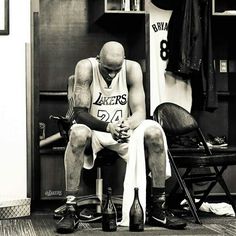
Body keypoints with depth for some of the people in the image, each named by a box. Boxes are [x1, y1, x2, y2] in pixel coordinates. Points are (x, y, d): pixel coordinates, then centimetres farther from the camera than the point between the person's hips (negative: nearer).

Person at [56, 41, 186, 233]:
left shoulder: (132, 68, -9)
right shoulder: (86, 67, -16)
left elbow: (140, 111, -13)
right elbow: (80, 112, -20)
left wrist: (129, 124, -37)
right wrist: (108, 127, -37)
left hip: (124, 130, 3)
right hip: (94, 130, -2)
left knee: (154, 133, -25)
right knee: (78, 134, -37)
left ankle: (158, 210, -15)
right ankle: (70, 212, -33)